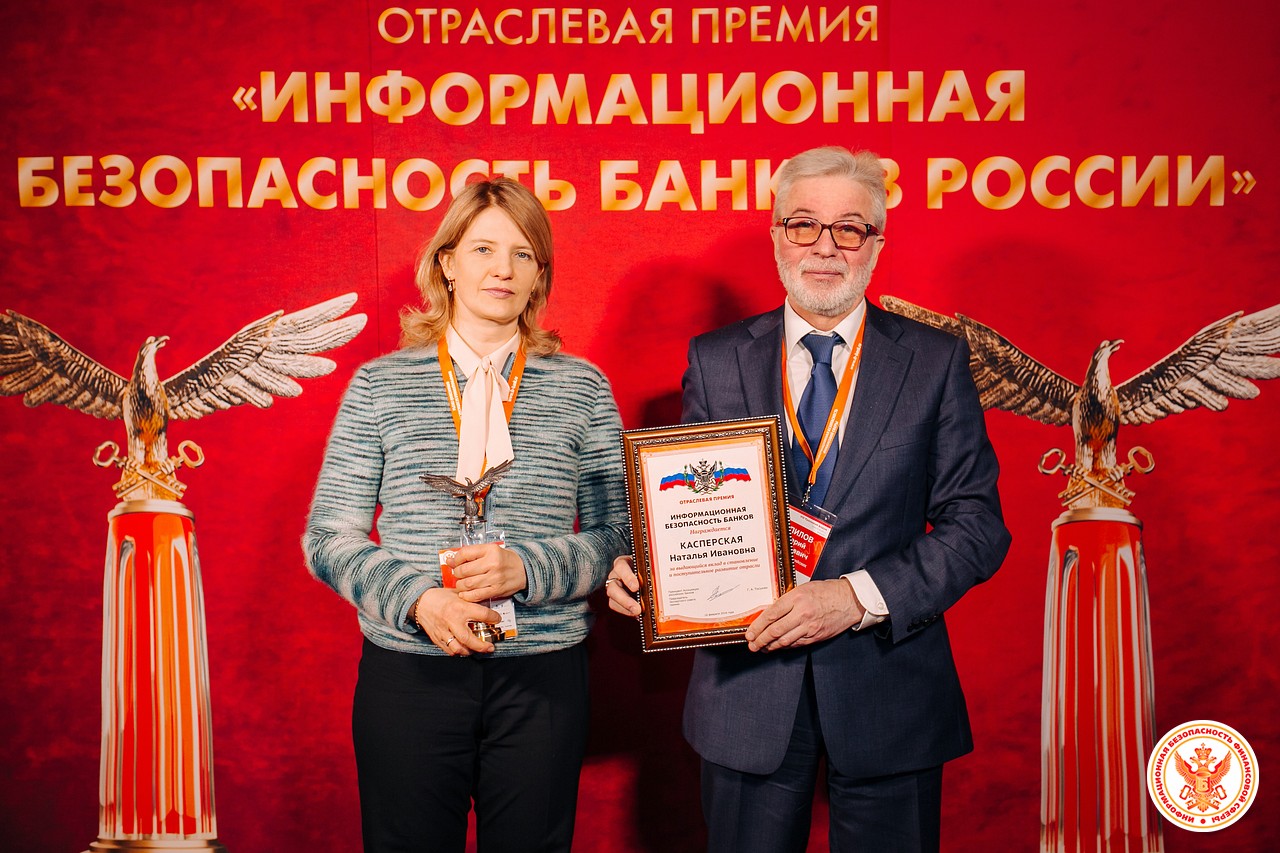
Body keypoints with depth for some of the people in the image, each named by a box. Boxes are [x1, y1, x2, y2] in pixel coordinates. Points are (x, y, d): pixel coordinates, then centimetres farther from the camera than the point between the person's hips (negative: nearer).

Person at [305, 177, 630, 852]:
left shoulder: (582, 388, 5)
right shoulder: (381, 385, 4)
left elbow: (620, 536, 3)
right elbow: (329, 537, 3)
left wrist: (528, 568, -14)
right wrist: (418, 599, -13)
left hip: (542, 677, 1)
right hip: (407, 672, 0)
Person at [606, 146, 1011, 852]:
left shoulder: (936, 362, 0)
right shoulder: (715, 361, 5)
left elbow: (977, 524, -4)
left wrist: (860, 596, -17)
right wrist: (638, 566, -15)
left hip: (887, 692, 0)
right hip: (747, 690, 1)